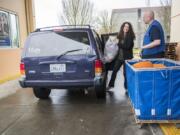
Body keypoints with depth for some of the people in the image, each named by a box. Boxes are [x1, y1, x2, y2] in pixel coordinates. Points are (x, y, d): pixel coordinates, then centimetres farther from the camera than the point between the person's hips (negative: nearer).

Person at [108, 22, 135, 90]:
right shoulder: (120, 35, 10)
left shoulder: (130, 36, -7)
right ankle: (111, 85, 25)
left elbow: (127, 46, -18)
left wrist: (119, 44, -13)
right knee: (114, 70, 11)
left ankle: (127, 87, 17)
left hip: (127, 57, -6)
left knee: (125, 72, 1)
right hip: (119, 57, 6)